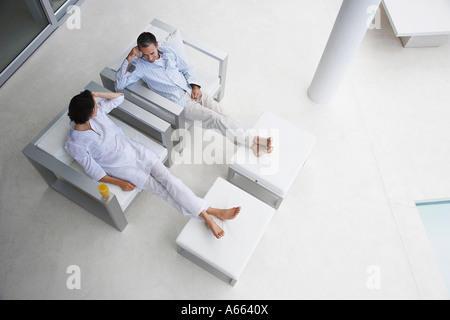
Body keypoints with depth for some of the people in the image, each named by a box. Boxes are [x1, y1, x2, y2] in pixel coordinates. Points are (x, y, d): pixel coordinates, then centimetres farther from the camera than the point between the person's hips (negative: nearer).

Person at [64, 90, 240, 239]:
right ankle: (208, 217, -9)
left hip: (133, 148, 4)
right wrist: (120, 183, -12)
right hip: (121, 167, -4)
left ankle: (211, 213, -15)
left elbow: (118, 97, 7)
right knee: (161, 189, -10)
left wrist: (96, 94, -8)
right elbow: (94, 171, -10)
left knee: (167, 177, -12)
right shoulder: (75, 144, -16)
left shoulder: (97, 112, -5)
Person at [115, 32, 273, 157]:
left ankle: (253, 143, -12)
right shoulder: (140, 65, -6)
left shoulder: (168, 52, 8)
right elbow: (119, 84, -17)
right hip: (180, 103, -5)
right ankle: (253, 141, -16)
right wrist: (129, 58, -23)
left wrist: (195, 86, 1)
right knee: (217, 119, -19)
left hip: (192, 91, 5)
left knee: (222, 114, -12)